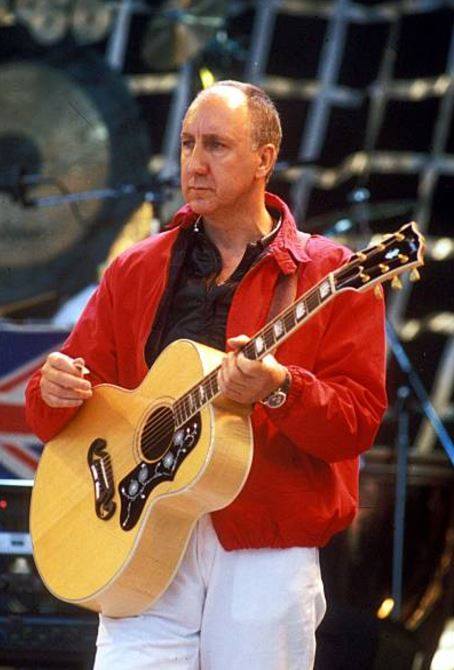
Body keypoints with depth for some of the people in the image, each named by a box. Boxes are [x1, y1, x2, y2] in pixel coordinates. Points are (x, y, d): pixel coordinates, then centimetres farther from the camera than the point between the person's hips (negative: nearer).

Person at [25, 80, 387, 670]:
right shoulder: (134, 272, 14)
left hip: (265, 558, -2)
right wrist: (55, 393, -9)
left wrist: (279, 390, -24)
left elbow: (359, 419, -6)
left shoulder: (326, 274, 3)